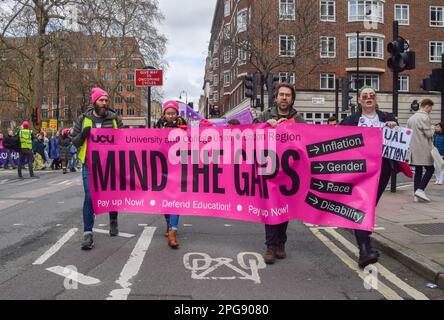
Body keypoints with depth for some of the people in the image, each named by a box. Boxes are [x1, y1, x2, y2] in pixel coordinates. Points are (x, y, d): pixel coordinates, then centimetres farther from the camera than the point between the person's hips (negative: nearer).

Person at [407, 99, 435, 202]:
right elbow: (429, 134, -12)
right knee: (430, 169, 2)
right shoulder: (425, 117, -12)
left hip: (414, 149, 7)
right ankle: (420, 190, -10)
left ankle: (417, 195, 8)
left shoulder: (411, 118, 12)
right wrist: (432, 128, 6)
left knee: (418, 171, 9)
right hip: (424, 149, -7)